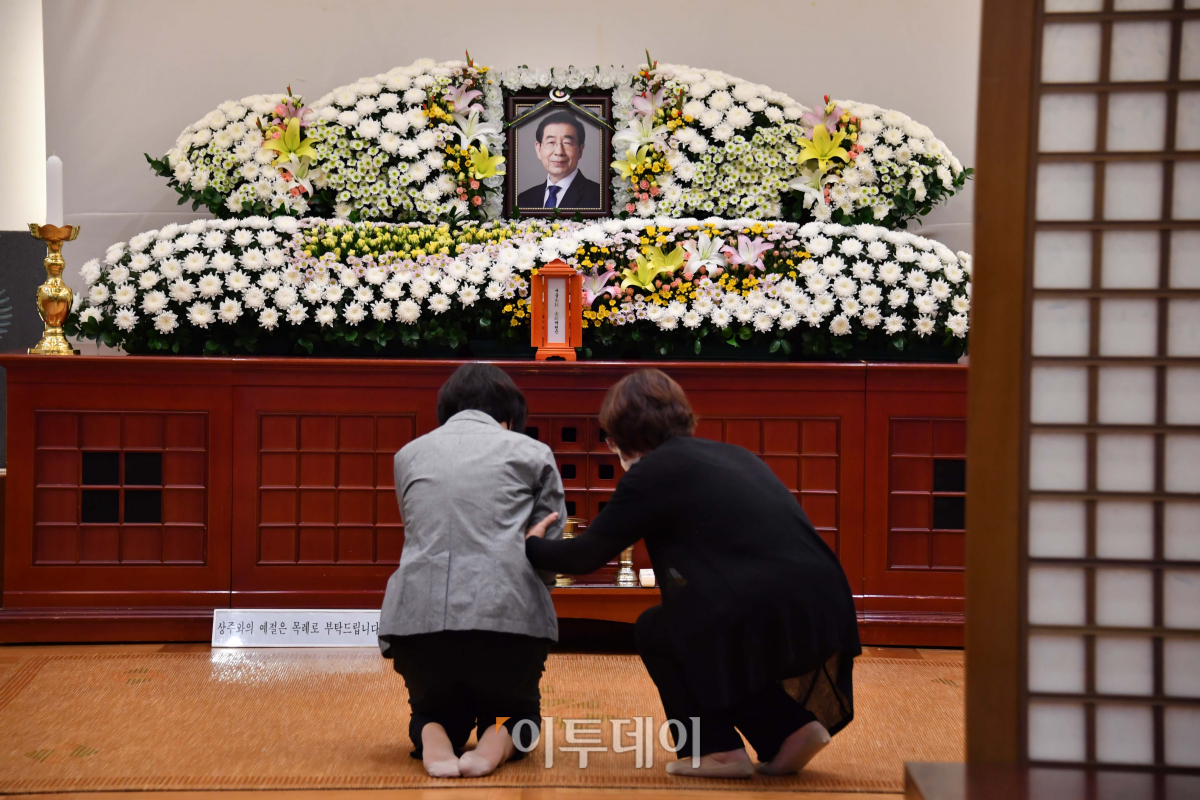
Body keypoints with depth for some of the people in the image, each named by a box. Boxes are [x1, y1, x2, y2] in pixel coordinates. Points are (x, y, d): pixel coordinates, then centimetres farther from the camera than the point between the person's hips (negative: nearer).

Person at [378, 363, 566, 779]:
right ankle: (498, 739, -6)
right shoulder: (532, 452, 11)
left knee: (433, 712, 30)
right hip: (508, 617, -2)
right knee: (516, 709, 27)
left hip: (418, 616, 2)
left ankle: (433, 738, -4)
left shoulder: (408, 454, 19)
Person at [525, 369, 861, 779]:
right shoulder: (729, 454, 23)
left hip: (771, 615, -7)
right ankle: (790, 730, 20)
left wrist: (533, 546, 27)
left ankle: (719, 750, 13)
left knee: (654, 631, 17)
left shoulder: (653, 471, 1)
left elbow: (587, 555, 7)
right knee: (694, 627, 29)